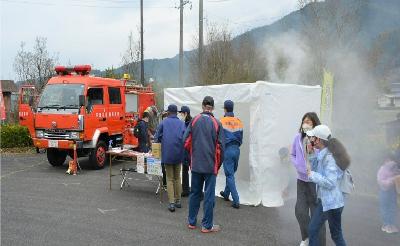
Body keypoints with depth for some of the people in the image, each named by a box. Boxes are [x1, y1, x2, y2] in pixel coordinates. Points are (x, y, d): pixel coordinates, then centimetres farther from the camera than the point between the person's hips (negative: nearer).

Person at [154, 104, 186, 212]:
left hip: (167, 154, -2)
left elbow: (157, 137, 3)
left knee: (170, 179, 6)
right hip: (178, 154, 2)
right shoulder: (181, 123, 3)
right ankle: (178, 201, 21)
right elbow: (185, 138, -2)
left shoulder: (164, 122, 0)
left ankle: (172, 203, -1)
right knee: (177, 178, 16)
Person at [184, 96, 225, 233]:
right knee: (209, 195, 5)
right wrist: (218, 164, 5)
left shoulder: (194, 121, -1)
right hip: (211, 165, -2)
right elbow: (221, 145, -7)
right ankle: (207, 225, 12)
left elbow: (185, 141, -3)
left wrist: (191, 159, 11)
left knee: (194, 193, 15)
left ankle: (191, 222, 25)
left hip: (196, 164, 3)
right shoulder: (216, 123, -6)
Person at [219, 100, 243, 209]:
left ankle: (236, 201, -3)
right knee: (231, 173, 19)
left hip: (227, 150, -5)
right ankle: (226, 194, 36)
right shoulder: (239, 122, 4)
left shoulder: (222, 121, -10)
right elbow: (241, 137, 10)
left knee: (230, 175, 0)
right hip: (236, 149, 5)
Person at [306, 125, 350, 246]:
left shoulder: (329, 157, -23)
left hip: (331, 202, -10)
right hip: (324, 200, 10)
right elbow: (316, 169, 11)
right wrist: (311, 154, 1)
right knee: (312, 229, 19)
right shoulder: (322, 154, 5)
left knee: (336, 235, 5)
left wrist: (312, 175, -18)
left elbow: (330, 183, -27)